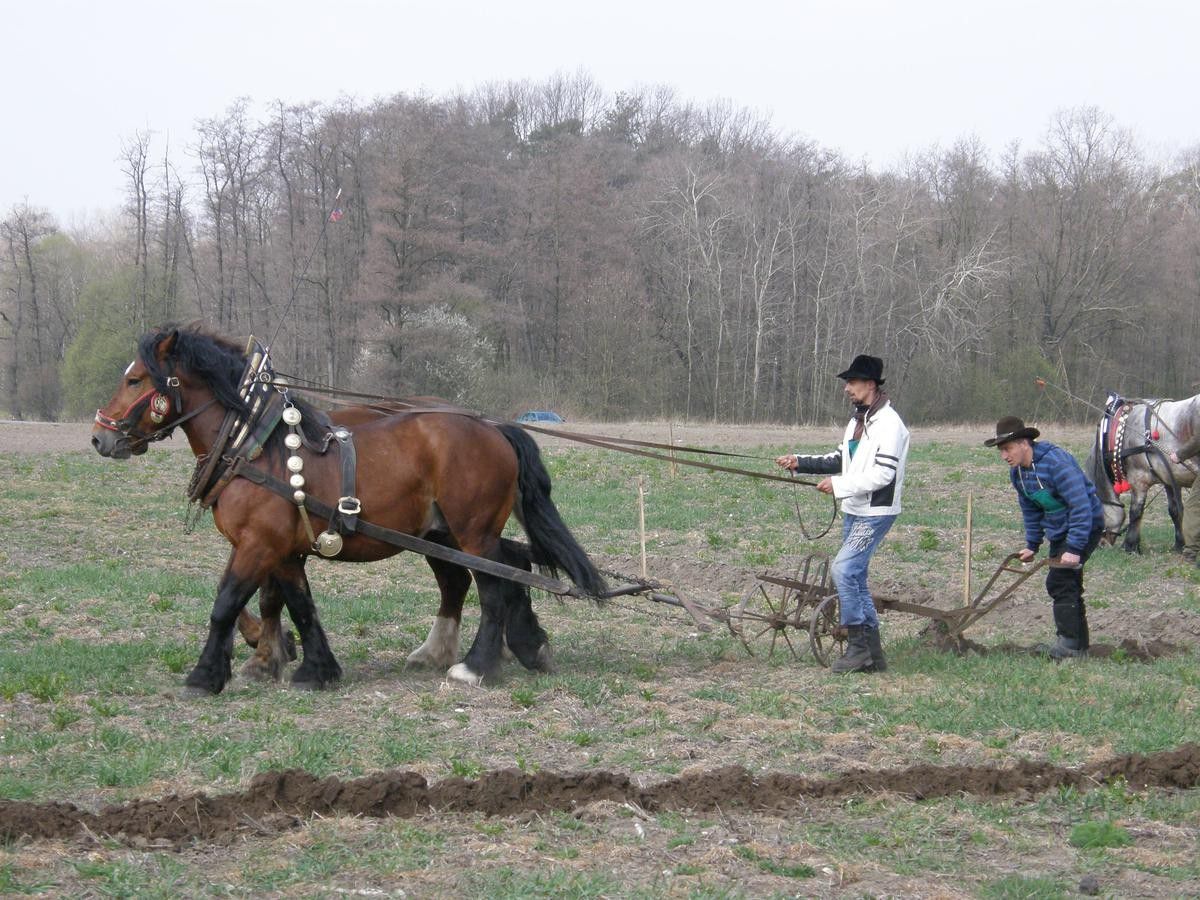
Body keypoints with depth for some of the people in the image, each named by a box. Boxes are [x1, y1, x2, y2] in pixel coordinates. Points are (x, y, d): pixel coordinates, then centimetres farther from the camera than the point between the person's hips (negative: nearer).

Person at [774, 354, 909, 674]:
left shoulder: (888, 424, -15)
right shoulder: (857, 421, 15)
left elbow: (883, 474, -22)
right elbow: (838, 460, 19)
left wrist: (839, 485, -21)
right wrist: (800, 462, 8)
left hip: (875, 514, -10)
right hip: (853, 512, 10)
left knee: (842, 569, -18)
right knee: (855, 577, 10)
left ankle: (858, 645, -11)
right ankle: (873, 655, 15)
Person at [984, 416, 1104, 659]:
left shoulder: (1056, 462, -27)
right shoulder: (1017, 472, 1)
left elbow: (1081, 506, -30)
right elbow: (1031, 511, 15)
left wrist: (1074, 548, -32)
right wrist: (1032, 545, 14)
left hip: (1085, 526, -9)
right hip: (1058, 529, 9)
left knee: (1059, 582, -16)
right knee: (1069, 585, 13)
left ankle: (1068, 643, -12)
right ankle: (1079, 645, 21)